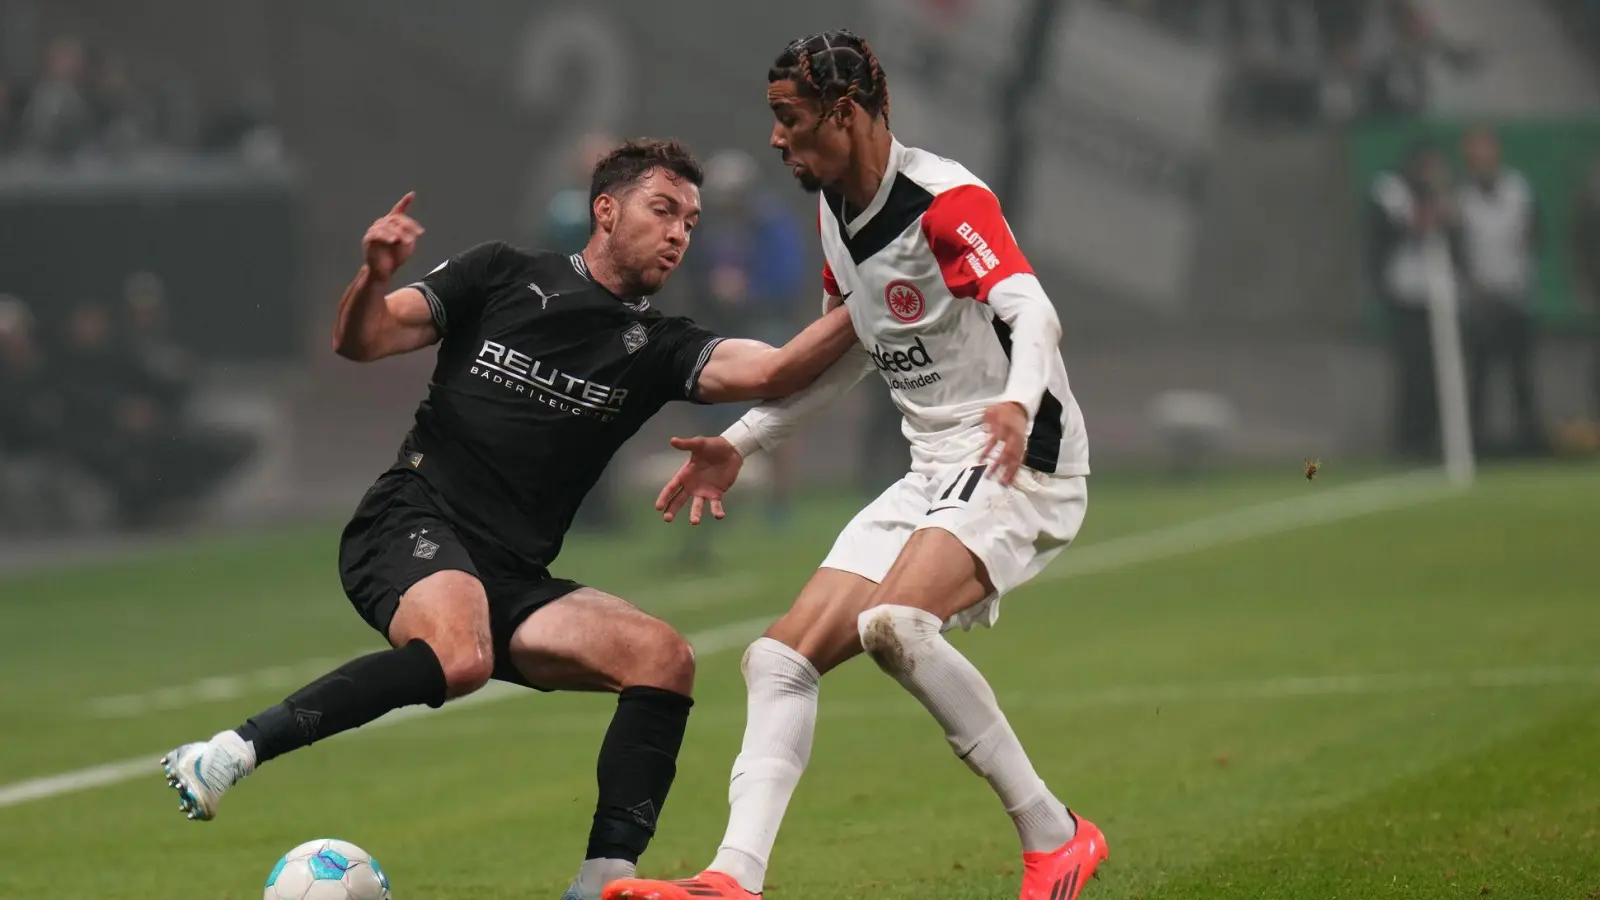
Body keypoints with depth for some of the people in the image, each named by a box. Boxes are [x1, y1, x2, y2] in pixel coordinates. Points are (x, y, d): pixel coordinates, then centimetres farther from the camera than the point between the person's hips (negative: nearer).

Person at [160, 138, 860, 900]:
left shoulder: (654, 348, 11)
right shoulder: (502, 277, 5)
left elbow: (771, 371, -6)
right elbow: (361, 340, 2)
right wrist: (374, 278, -19)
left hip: (512, 580, 5)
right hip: (411, 524, -5)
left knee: (664, 657, -16)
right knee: (459, 658, -36)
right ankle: (228, 753, -29)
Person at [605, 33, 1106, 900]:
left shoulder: (945, 199, -16)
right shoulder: (835, 210, 12)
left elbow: (1031, 310, -30)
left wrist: (1018, 400, -51)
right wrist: (739, 442, 26)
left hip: (1016, 463, -9)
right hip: (934, 472, 9)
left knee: (895, 624, -32)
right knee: (783, 656, -1)